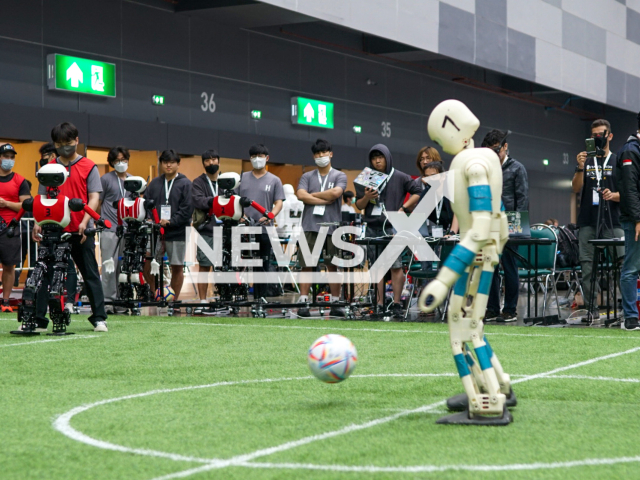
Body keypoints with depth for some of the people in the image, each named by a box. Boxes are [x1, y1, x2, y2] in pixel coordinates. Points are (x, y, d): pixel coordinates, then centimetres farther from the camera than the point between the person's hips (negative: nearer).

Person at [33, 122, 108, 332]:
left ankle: (99, 318, 8)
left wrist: (85, 222, -18)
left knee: (91, 274, 3)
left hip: (81, 232, -2)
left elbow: (94, 197, -4)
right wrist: (38, 223, -4)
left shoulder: (88, 167, 3)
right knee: (46, 274, 1)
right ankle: (38, 319, 5)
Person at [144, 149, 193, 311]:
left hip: (177, 232, -3)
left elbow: (187, 209, -7)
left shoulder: (185, 184, 2)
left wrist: (170, 222, -15)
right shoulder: (155, 183, 14)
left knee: (177, 267, 2)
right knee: (147, 265, -3)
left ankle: (174, 301, 13)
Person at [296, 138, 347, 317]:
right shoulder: (307, 177, 14)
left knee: (333, 266, 2)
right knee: (307, 265, -3)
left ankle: (335, 303, 6)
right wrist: (325, 200, -7)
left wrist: (312, 195, -1)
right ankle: (303, 303, -4)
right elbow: (301, 195, -2)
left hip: (332, 226, -1)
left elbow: (335, 193, -9)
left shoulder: (339, 176, 9)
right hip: (310, 226, 1)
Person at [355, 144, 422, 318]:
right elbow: (359, 205, 13)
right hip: (373, 228, 4)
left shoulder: (399, 177, 3)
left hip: (393, 227, -4)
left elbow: (417, 192, 3)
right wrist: (366, 197, -9)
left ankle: (396, 304, -5)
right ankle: (380, 304, 8)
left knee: (395, 266, -8)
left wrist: (404, 208, -7)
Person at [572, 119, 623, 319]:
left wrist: (614, 195, -15)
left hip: (613, 221, -2)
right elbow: (576, 188, 3)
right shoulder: (586, 161, 15)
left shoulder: (618, 162, 10)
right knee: (587, 266, -1)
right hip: (588, 223, 2)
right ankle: (591, 308, 3)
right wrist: (580, 168, -14)